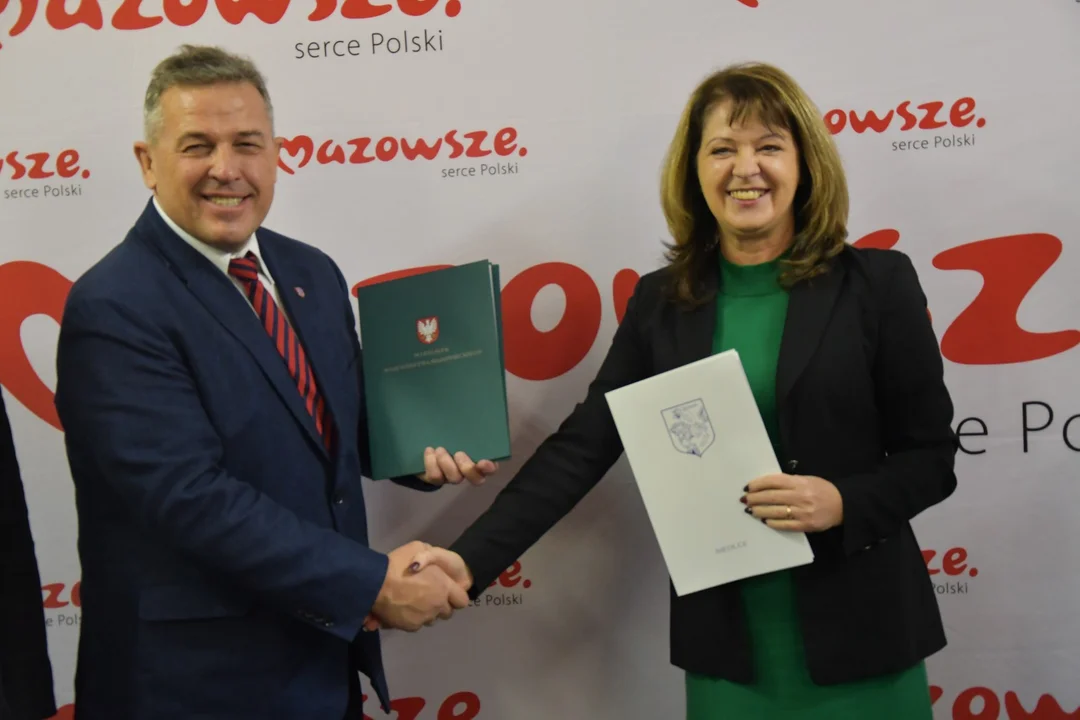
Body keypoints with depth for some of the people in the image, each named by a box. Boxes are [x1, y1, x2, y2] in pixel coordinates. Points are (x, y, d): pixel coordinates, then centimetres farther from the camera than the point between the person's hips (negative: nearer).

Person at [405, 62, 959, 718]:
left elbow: (932, 457, -2)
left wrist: (843, 503, -21)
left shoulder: (876, 282, -5)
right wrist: (473, 559, -12)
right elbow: (581, 447, -2)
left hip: (857, 630, -1)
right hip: (725, 638, 2)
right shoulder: (660, 302, 1)